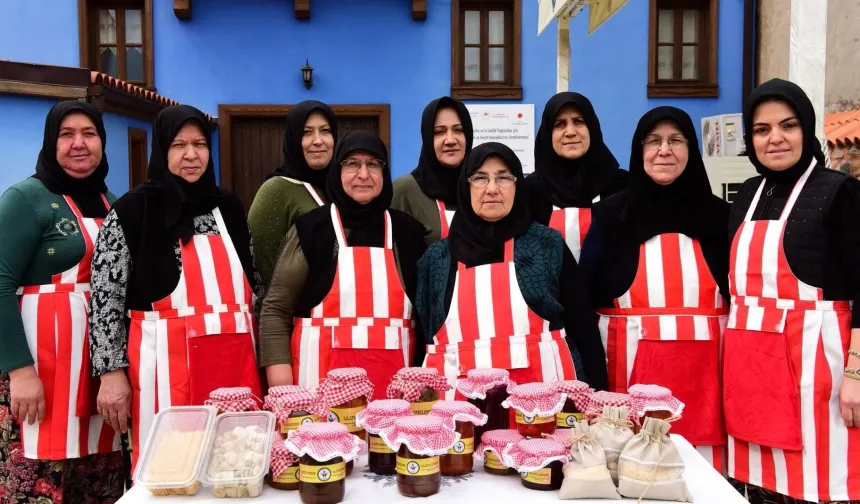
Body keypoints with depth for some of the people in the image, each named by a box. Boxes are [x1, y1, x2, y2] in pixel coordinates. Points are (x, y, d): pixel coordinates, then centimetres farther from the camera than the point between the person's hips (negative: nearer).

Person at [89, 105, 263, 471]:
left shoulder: (228, 207, 11)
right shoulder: (132, 210, -2)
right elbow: (105, 297, -5)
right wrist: (111, 373, -9)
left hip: (234, 361, 4)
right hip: (167, 365, -4)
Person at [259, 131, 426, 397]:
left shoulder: (406, 230, 6)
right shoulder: (312, 227, -2)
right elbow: (276, 309, -2)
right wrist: (281, 390, -8)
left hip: (392, 379, 3)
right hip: (324, 378, -2)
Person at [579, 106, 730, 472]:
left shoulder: (717, 214, 7)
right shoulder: (612, 214, 2)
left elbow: (738, 293, 9)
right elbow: (585, 294, 0)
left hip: (703, 368, 2)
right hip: (633, 366, -1)